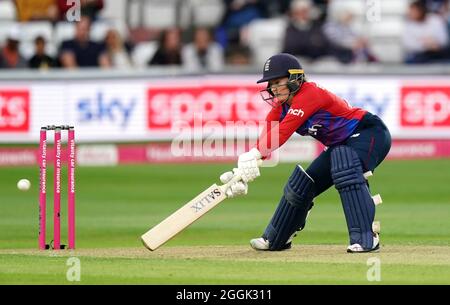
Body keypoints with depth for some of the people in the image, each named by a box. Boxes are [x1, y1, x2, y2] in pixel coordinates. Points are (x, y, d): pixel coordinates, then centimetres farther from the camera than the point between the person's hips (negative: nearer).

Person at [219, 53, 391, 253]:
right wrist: (243, 170, -26)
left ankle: (366, 238, -39)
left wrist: (254, 155, -45)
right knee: (302, 184, 11)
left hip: (370, 133, -10)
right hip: (340, 146, 10)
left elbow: (283, 131, -36)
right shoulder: (280, 107, 1)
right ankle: (274, 241, 31)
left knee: (345, 171, -37)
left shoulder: (309, 94, -25)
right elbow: (265, 140, -10)